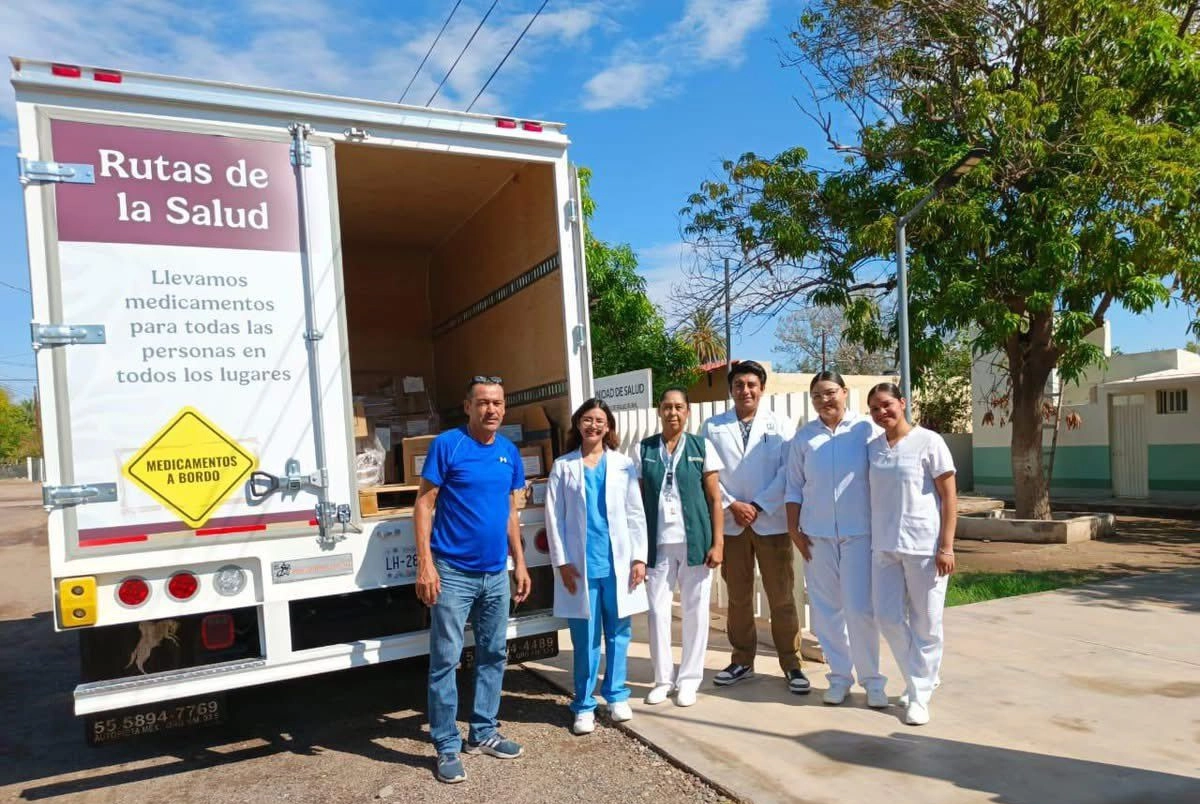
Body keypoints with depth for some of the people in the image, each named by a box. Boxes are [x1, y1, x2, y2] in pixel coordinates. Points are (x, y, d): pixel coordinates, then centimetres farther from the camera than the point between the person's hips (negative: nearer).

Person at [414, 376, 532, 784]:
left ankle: (483, 733, 31)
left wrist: (519, 563, 12)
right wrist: (425, 564, -17)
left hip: (496, 574, 6)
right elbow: (424, 504, -10)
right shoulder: (447, 444, -10)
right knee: (445, 661, 1)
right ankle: (447, 747, 15)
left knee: (493, 655, 15)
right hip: (452, 573, -6)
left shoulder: (509, 451, 6)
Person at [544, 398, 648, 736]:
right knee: (585, 638, 3)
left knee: (618, 632, 9)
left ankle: (616, 695, 25)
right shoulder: (563, 467, 3)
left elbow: (636, 514, 5)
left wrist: (639, 557, 0)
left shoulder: (623, 465, 6)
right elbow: (554, 517, 1)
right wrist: (562, 562, -4)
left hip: (618, 563, 1)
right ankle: (584, 705, 15)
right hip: (581, 565, -1)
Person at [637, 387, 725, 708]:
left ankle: (689, 679, 21)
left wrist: (718, 542, -6)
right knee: (657, 610, 4)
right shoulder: (644, 449, 5)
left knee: (695, 611, 6)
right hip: (658, 543, 1)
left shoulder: (702, 448, 2)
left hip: (694, 542, -1)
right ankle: (663, 678, 20)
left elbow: (715, 499, 2)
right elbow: (638, 500, 5)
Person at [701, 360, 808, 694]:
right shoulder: (713, 427, 7)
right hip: (730, 522, 2)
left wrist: (758, 506, -10)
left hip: (771, 521, -1)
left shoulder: (780, 426, 4)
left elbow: (787, 472, -3)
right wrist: (732, 505, -9)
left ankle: (791, 663, 15)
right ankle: (742, 660, 24)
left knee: (782, 597, 2)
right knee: (738, 596, 11)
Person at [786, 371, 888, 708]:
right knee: (826, 608, 8)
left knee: (860, 607, -4)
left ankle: (871, 679, 13)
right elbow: (794, 487, 10)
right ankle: (839, 675, 22)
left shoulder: (867, 429, -3)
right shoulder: (804, 437, 7)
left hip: (860, 532, -3)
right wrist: (794, 528, 5)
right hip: (817, 534, 3)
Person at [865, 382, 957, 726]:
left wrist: (946, 547, -11)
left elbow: (949, 497, -6)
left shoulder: (928, 442, -6)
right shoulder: (872, 447, 7)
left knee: (926, 624, 5)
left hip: (924, 546, -4)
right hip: (884, 546, 5)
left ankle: (920, 694, 20)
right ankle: (919, 680, 28)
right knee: (888, 617, 6)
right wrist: (871, 540, 9)